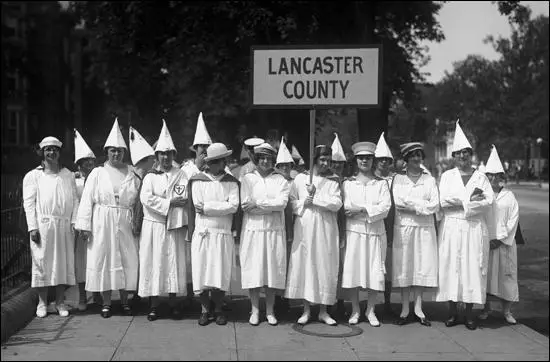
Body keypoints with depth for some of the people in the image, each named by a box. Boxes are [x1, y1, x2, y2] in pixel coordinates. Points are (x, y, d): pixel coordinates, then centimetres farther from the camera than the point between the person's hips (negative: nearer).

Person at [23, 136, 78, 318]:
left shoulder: (68, 175, 13)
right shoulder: (33, 176, 5)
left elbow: (75, 200, 10)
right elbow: (29, 203, 0)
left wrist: (75, 222, 0)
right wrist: (32, 227, -8)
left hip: (64, 226, 2)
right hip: (43, 226, -2)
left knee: (64, 263, 3)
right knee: (42, 263, 0)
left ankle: (60, 302, 12)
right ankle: (42, 303, 9)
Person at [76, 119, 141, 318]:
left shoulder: (132, 175, 7)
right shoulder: (97, 173, 3)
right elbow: (87, 200, 0)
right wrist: (85, 225, -8)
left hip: (125, 225, 1)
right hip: (102, 224, -1)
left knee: (127, 261, 2)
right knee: (103, 260, 2)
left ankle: (124, 301, 16)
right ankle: (106, 303, 12)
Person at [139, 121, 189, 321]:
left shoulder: (181, 175, 7)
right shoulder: (150, 176, 8)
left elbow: (183, 199, -5)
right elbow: (146, 198, -8)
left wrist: (161, 201, -12)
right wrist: (170, 203, -13)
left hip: (173, 226, 0)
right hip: (153, 226, 0)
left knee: (174, 263, 1)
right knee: (154, 263, 0)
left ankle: (173, 302, 8)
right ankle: (154, 304, 4)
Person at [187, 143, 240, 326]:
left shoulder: (232, 182, 7)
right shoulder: (197, 180, 6)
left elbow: (234, 206, -7)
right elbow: (197, 206, -5)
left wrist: (207, 207, -10)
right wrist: (221, 207, -8)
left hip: (223, 235, 0)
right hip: (202, 233, 0)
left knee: (222, 273, 1)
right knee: (202, 271, -1)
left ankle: (218, 309, 15)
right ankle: (204, 310, 12)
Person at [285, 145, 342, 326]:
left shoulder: (333, 181, 4)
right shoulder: (300, 179, 6)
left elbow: (337, 203, -8)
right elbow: (291, 202, 5)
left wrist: (315, 198, -12)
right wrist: (303, 203, -13)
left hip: (325, 229, 0)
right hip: (304, 228, 0)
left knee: (325, 267, 1)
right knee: (304, 265, 0)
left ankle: (323, 311, 10)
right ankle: (306, 310, 10)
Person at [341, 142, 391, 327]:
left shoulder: (381, 184, 8)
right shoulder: (348, 183, 8)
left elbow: (385, 208, -5)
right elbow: (346, 208, -4)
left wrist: (361, 209, -13)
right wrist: (372, 209, -12)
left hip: (375, 232, 0)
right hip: (354, 231, 0)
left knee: (375, 271, 0)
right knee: (352, 270, -2)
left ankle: (370, 310, 15)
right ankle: (355, 310, 13)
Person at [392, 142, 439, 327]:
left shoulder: (430, 180, 9)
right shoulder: (398, 178, 7)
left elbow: (435, 205, -3)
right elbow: (398, 202, -8)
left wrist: (410, 204, -9)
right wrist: (422, 204, -10)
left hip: (425, 228, 1)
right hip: (403, 227, -1)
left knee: (422, 265, 0)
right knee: (404, 266, -1)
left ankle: (418, 308, 8)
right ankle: (404, 309, 6)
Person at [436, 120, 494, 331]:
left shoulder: (481, 177, 7)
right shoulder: (447, 176, 7)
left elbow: (489, 201, -6)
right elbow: (443, 200, -7)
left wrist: (459, 202, -13)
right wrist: (471, 199, -12)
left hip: (475, 229, 0)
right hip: (451, 229, 0)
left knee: (472, 268, 0)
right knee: (451, 267, 0)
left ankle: (469, 313, 7)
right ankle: (452, 312, 8)